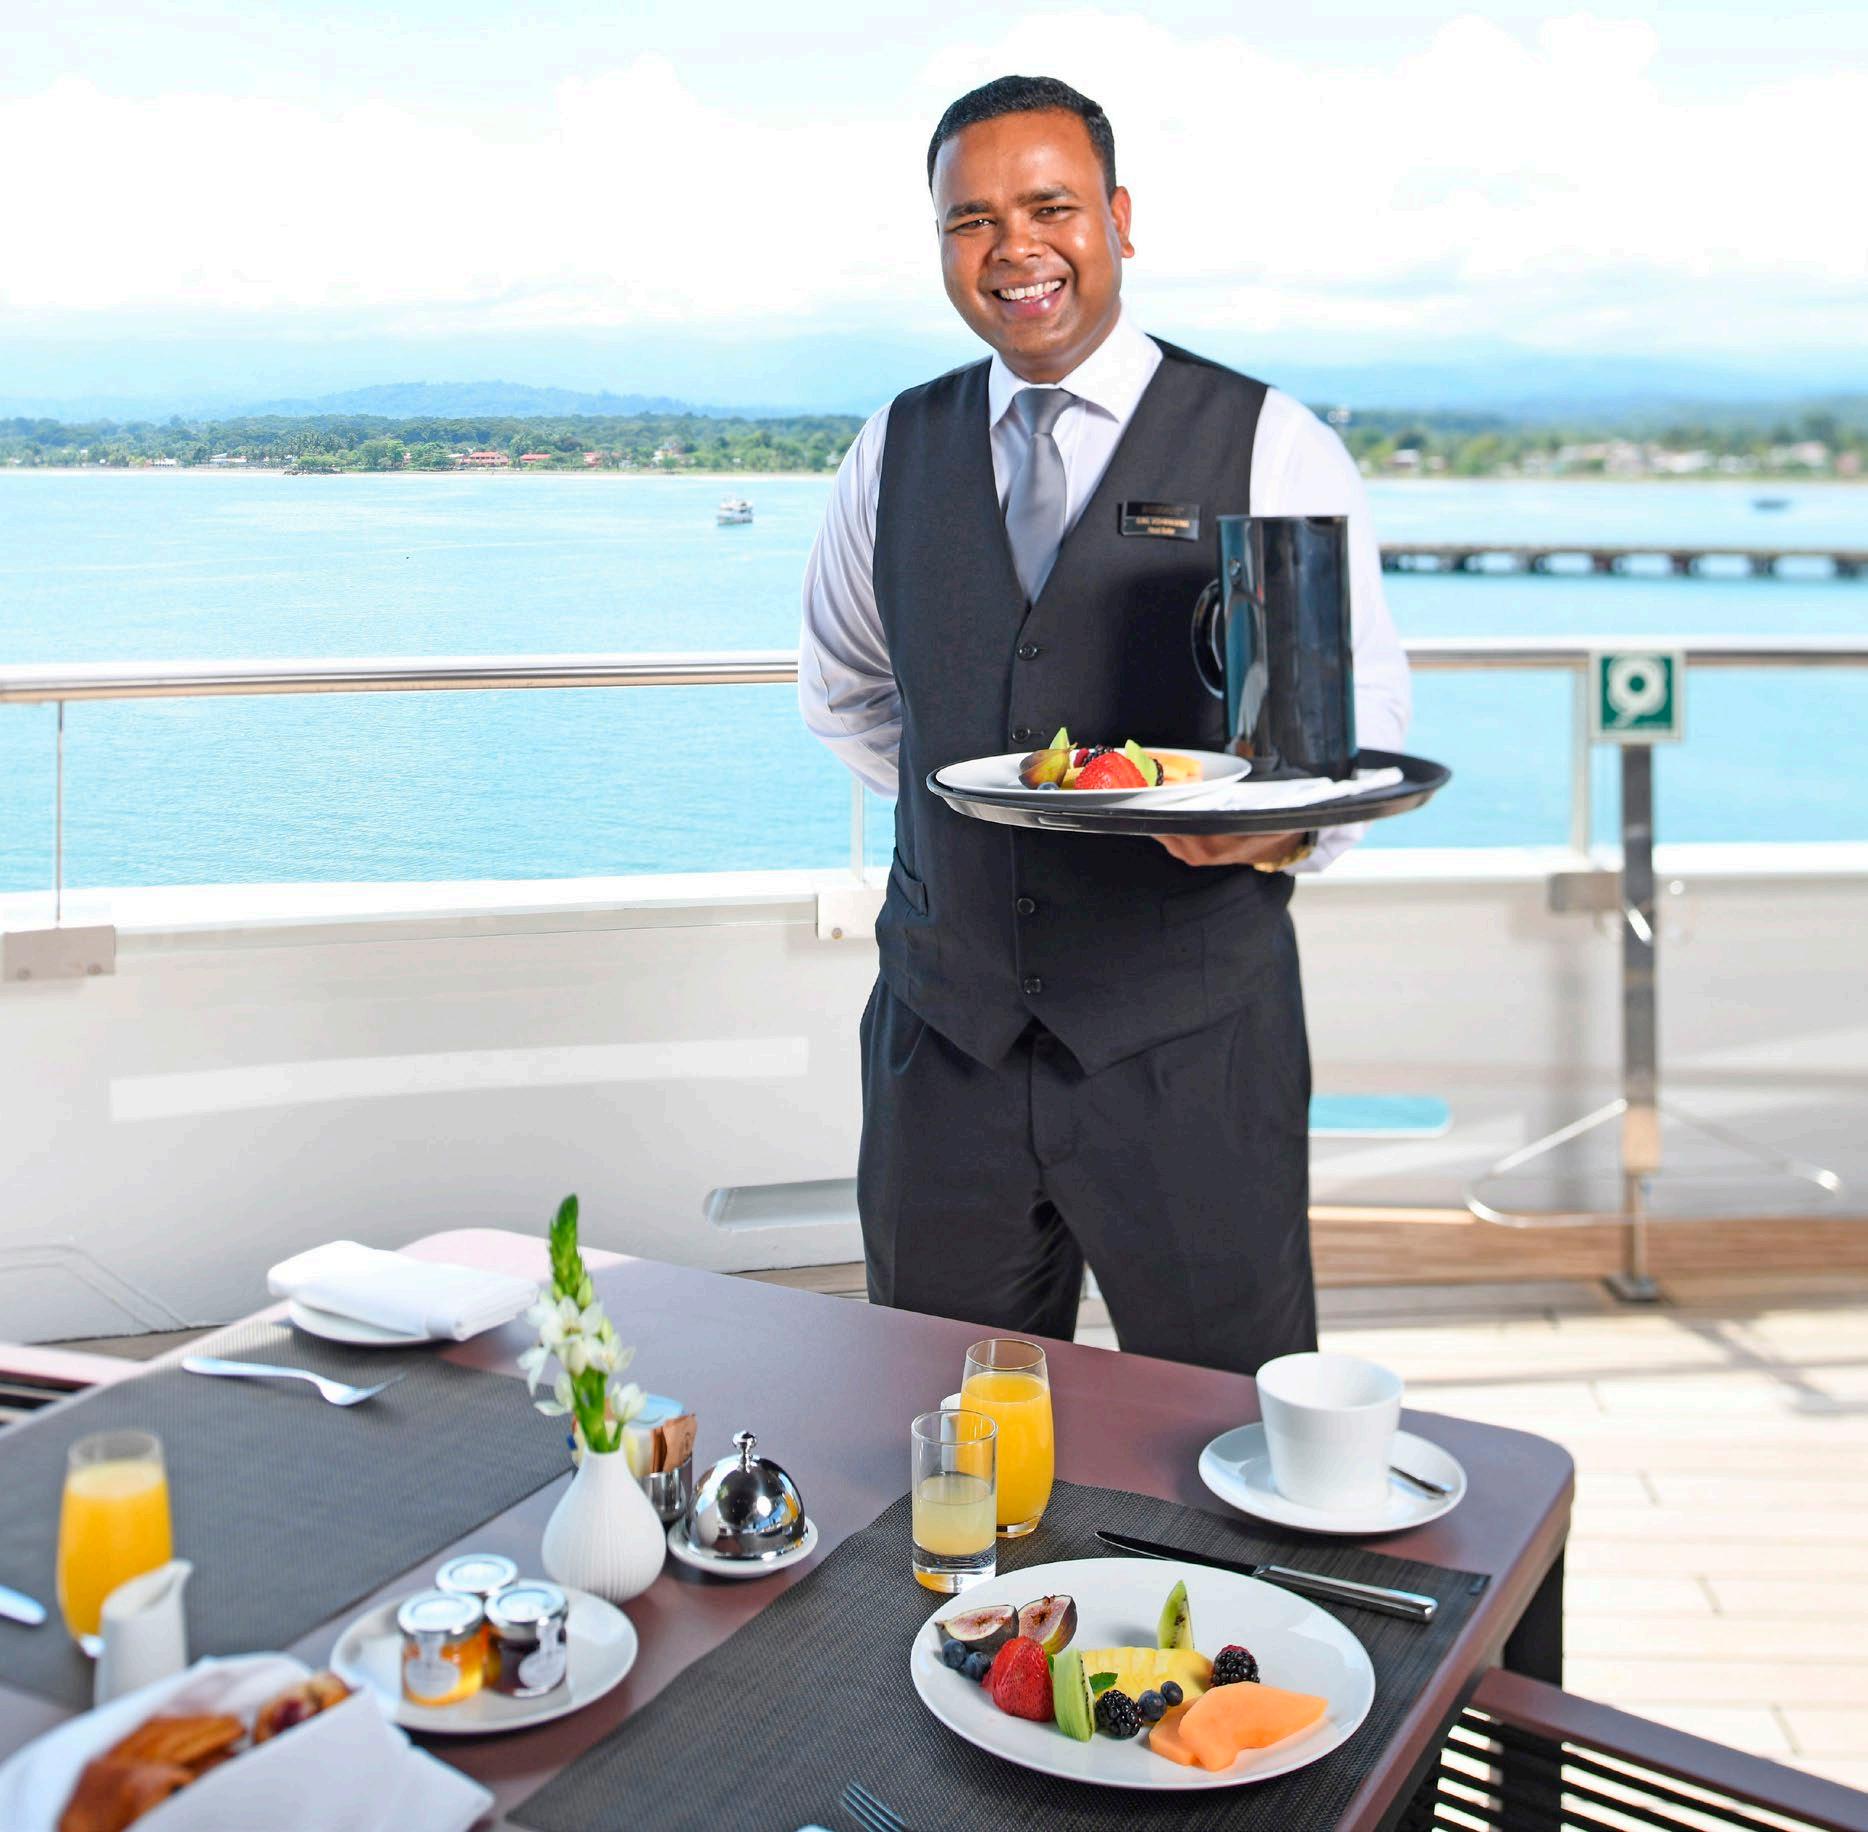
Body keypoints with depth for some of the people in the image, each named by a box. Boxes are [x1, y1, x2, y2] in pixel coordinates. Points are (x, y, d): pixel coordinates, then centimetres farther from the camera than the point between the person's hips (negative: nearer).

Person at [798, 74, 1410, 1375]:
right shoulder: (895, 454, 8)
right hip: (947, 1027, 4)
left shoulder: (1272, 449, -4)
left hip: (1192, 1042, -3)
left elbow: (1362, 713, -3)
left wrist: (1288, 819, -24)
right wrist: (975, 804, 10)